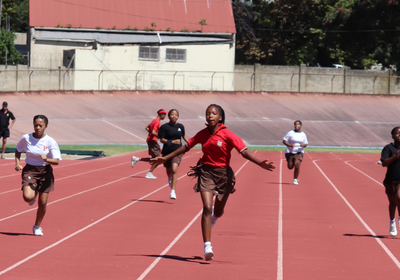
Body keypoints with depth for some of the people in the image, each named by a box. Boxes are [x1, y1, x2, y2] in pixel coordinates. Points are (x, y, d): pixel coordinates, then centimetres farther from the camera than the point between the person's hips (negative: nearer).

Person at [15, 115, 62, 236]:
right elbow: (18, 150, 14)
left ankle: (37, 226, 25)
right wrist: (17, 163, -1)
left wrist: (47, 159, -32)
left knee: (43, 202, 1)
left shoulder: (50, 142, -10)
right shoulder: (26, 138, -6)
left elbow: (57, 161, -12)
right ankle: (33, 195, 16)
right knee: (28, 197, -23)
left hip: (45, 171, 0)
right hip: (29, 170, 0)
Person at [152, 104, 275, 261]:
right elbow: (186, 147, 14)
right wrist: (165, 158, 18)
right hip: (206, 172, 1)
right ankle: (207, 247, -19)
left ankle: (213, 217, 55)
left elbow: (244, 152, -13)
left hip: (223, 174, -1)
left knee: (218, 211, 14)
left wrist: (261, 164, -26)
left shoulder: (227, 135, -10)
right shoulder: (202, 134, 0)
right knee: (207, 208, -16)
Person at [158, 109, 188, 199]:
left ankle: (173, 191, -22)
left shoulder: (180, 126, 5)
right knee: (169, 171, 17)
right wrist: (172, 142, -20)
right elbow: (162, 139, -9)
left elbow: (183, 135, 25)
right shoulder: (164, 127, -5)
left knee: (174, 169, -20)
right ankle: (170, 179, 56)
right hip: (167, 151, 0)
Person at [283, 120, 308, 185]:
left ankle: (295, 179, -4)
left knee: (297, 165, -18)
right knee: (290, 167, 2)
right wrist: (290, 145, -22)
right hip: (290, 152, -1)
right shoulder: (290, 133, -5)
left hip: (299, 152, 1)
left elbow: (306, 143, 14)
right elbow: (284, 141, -5)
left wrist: (303, 145, -11)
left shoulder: (303, 135, 5)